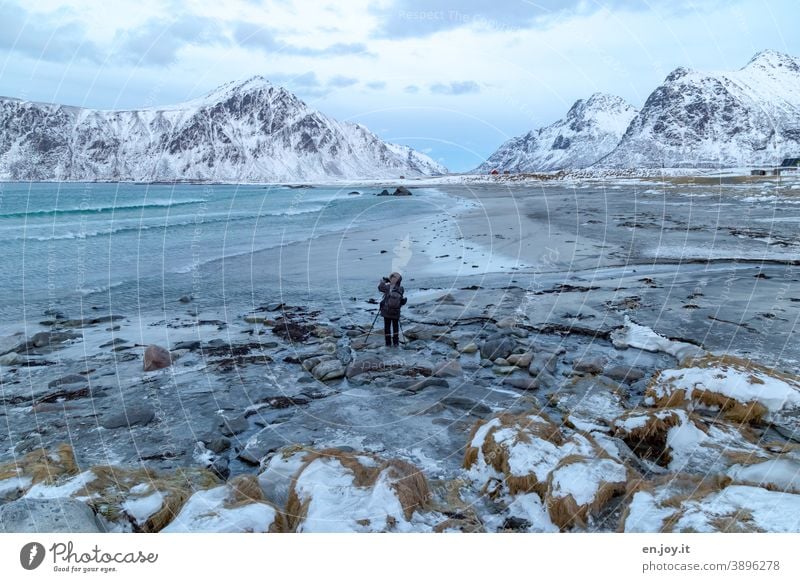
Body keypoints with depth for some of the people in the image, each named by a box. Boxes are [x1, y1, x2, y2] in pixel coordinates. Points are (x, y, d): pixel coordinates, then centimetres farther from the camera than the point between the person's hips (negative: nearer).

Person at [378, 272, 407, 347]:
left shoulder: (388, 287, -13)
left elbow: (380, 287, -2)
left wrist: (384, 280, 6)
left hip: (386, 312, -1)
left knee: (387, 327, 8)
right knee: (395, 327, 11)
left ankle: (388, 343, 12)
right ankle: (396, 343, 15)